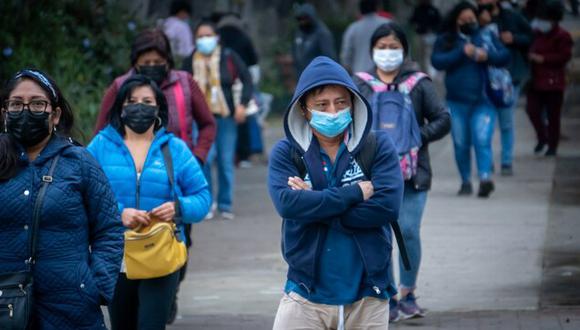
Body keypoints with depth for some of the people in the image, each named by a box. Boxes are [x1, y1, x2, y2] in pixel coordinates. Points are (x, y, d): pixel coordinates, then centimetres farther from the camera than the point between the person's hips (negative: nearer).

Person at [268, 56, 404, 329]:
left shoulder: (378, 148, 2)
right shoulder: (286, 153, 2)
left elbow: (387, 206, -13)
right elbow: (287, 203, -16)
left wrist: (314, 204, -13)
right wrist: (355, 193, -15)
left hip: (366, 299, 1)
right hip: (306, 297, -1)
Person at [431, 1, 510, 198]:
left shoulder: (487, 37, 8)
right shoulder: (446, 40, 5)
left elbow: (505, 57, 1)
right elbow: (437, 61, -9)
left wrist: (487, 56, -19)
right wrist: (461, 52, -18)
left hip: (483, 102, -1)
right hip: (457, 102, 1)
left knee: (482, 140, -17)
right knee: (461, 144, 6)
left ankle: (485, 178, -28)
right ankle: (466, 182, 18)